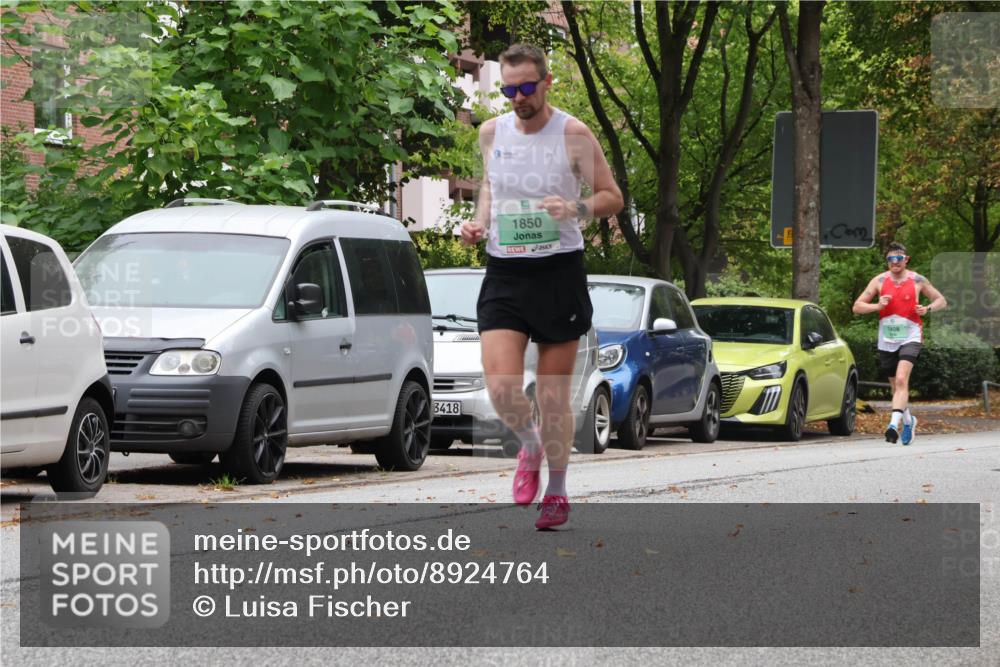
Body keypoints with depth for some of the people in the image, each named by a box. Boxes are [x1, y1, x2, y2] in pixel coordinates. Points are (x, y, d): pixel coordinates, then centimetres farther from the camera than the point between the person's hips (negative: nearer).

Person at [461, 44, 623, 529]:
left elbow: (612, 197, 2)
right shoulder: (491, 133, 6)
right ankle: (529, 445, 19)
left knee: (553, 396, 2)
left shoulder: (574, 135, -5)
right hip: (504, 273, 3)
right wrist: (479, 221, 5)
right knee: (501, 388, -13)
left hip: (559, 271, -3)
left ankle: (557, 490, 20)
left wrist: (577, 209, -18)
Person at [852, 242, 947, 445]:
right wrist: (877, 306, -15)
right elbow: (857, 307, 3)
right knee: (896, 385, 13)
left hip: (910, 337, -3)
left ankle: (894, 424, -33)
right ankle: (908, 421, 37)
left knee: (901, 379, -23)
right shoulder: (879, 281, 4)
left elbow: (941, 301, 11)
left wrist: (928, 309, -11)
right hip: (886, 340, 3)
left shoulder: (917, 281, 0)